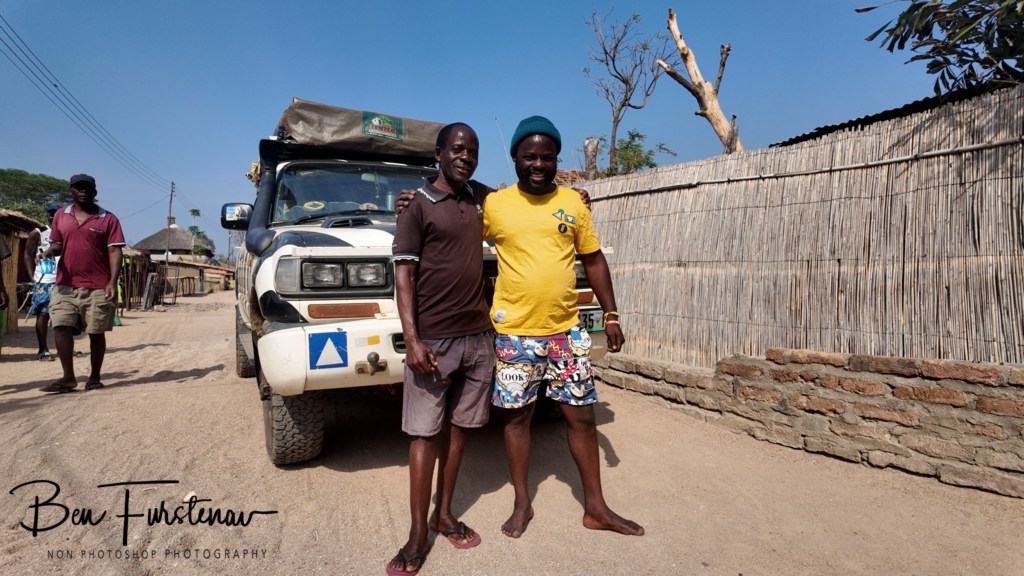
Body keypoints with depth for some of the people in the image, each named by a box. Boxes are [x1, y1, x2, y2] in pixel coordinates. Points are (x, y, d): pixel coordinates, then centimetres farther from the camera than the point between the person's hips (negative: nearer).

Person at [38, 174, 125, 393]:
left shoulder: (108, 219, -1)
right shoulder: (60, 215, 11)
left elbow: (114, 251, -6)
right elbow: (57, 244, 16)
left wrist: (112, 282, -17)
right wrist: (50, 251, -10)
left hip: (98, 287, -3)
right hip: (65, 285, 3)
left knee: (96, 332, 3)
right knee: (61, 327, -5)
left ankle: (95, 377, 14)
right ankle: (68, 377, 2)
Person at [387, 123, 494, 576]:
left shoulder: (479, 201, 12)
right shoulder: (418, 205, -3)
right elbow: (404, 274, -8)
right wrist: (412, 340, -18)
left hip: (478, 337, 5)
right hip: (433, 340, -5)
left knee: (458, 427, 12)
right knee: (425, 433, 3)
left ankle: (444, 514, 28)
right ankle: (418, 535, 14)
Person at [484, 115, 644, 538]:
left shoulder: (572, 202, 4)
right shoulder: (494, 204, -2)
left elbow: (593, 260, 10)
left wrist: (611, 317, 7)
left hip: (566, 331, 2)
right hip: (515, 334, -2)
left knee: (582, 416, 10)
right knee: (517, 416, 10)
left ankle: (595, 507, 28)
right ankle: (522, 503, 31)